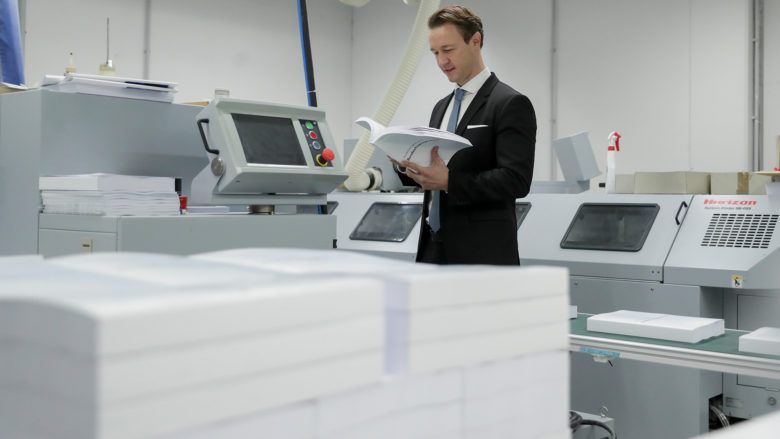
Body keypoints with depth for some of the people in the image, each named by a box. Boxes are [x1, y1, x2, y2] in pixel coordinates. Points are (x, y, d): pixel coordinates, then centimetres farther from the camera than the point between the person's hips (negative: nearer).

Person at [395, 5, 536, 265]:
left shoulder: (511, 104, -8)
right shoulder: (442, 107, 17)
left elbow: (517, 180, -17)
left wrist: (449, 181, -26)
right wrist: (406, 164, -2)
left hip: (481, 253, -7)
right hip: (434, 248, 7)